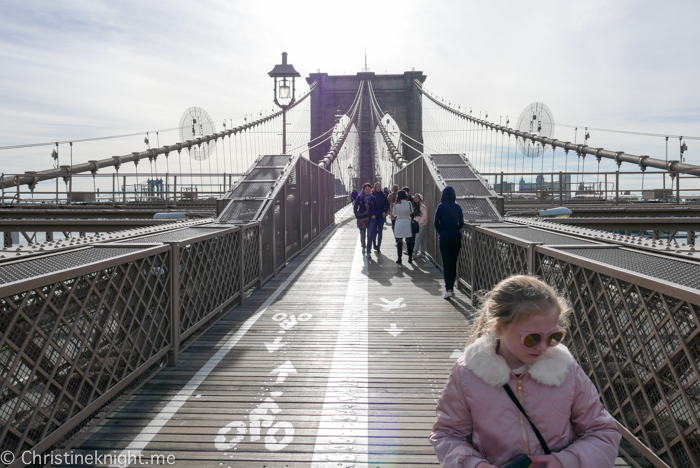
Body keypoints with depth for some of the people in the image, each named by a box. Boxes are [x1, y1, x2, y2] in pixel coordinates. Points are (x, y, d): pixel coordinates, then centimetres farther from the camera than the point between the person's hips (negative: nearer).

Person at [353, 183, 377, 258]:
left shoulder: (373, 198, 4)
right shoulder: (360, 197, 1)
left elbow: (376, 208, 12)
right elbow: (355, 207, 6)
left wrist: (374, 215, -2)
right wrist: (357, 215, -2)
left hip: (371, 218, 0)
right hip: (362, 219, 0)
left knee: (369, 235, -6)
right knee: (362, 235, 7)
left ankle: (368, 251, 2)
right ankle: (363, 246, 37)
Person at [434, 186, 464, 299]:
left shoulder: (441, 207, -7)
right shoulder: (457, 207, 3)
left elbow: (436, 223, -6)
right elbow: (461, 223, 5)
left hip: (445, 238, -3)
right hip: (456, 238, 3)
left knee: (446, 263, -2)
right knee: (453, 263, 12)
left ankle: (448, 289, -12)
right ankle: (451, 287, 19)